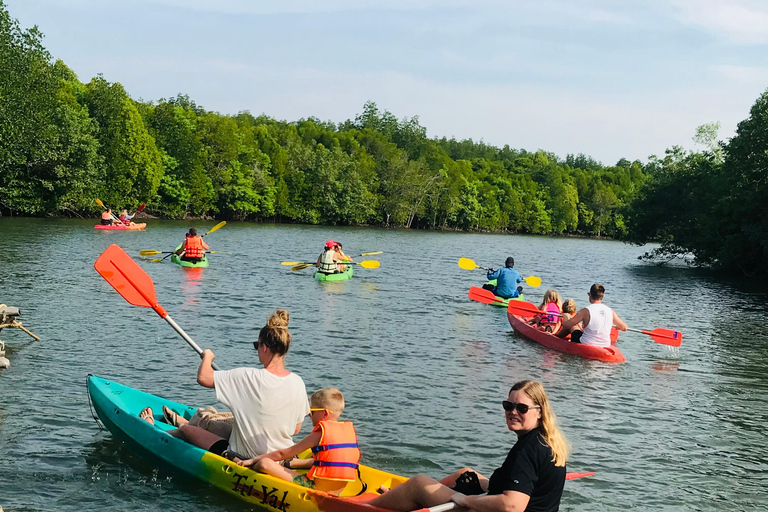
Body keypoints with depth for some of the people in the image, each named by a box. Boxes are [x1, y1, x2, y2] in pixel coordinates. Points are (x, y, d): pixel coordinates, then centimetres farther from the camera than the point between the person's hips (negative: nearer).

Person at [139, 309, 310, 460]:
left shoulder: (248, 377, -24)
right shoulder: (297, 382, -9)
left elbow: (203, 377, -18)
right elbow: (296, 429, 1)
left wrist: (207, 356, 3)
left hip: (244, 458, -6)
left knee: (185, 429, 20)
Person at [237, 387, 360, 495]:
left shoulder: (320, 433, -8)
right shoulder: (349, 429, 11)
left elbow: (283, 454, -2)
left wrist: (254, 460, 9)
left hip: (317, 488, -8)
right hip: (338, 492, 8)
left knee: (265, 463, -8)